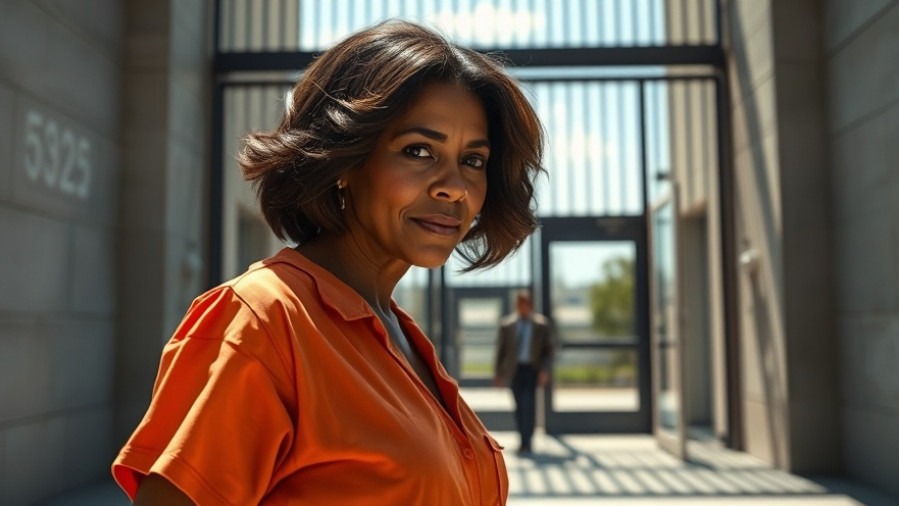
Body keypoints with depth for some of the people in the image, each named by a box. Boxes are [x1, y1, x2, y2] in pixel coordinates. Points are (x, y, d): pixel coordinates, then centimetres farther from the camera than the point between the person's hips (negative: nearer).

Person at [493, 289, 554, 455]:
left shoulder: (542, 324, 4)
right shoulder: (507, 324, 6)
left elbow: (548, 350, 5)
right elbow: (500, 349, 10)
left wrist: (544, 370, -9)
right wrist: (498, 373, 7)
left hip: (532, 369, -2)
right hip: (514, 369, 2)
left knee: (529, 404, -14)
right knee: (519, 406, 6)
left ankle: (526, 441, -11)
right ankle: (525, 441, 18)